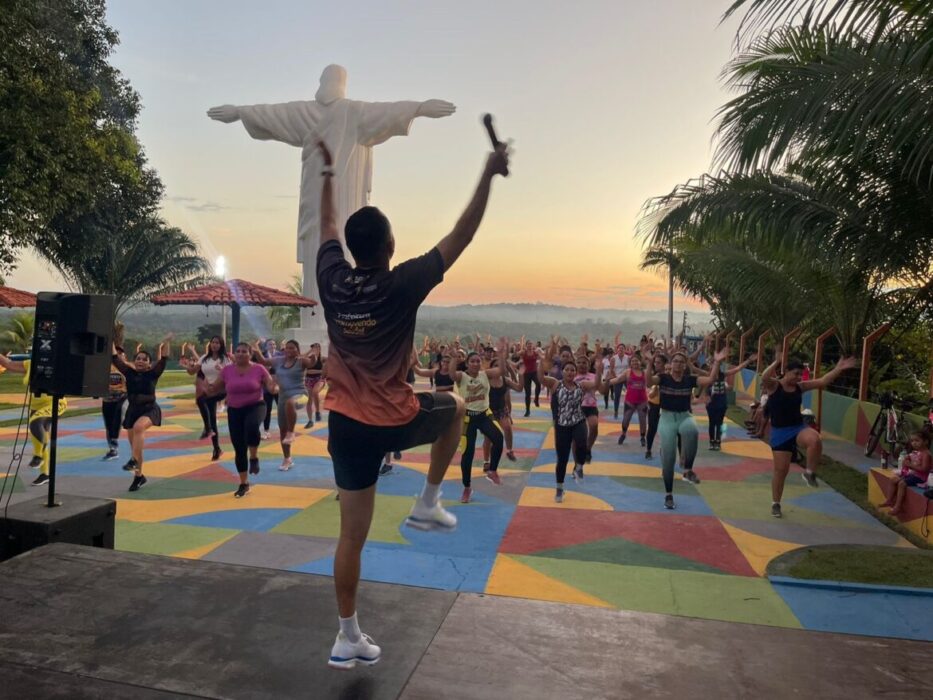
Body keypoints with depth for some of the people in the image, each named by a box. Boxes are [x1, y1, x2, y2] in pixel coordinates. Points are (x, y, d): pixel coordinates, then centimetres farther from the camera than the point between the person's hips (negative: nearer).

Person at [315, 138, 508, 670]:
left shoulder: (331, 279, -2)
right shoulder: (402, 284, -15)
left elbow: (328, 225, 18)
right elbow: (461, 236, -10)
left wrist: (328, 172, 31)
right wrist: (489, 176, -2)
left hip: (347, 424, 5)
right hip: (396, 421, -4)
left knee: (352, 535, 12)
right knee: (456, 406, 26)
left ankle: (349, 638, 25)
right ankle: (428, 504, 26)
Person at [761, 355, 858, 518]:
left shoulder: (800, 387, 5)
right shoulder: (774, 385, -10)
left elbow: (822, 382, 5)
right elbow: (764, 377, -31)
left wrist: (838, 369, -3)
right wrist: (777, 362, -42)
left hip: (799, 427, 4)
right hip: (780, 431, -4)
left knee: (815, 440, -33)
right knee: (781, 469, 0)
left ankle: (809, 473, -7)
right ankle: (775, 504, 20)